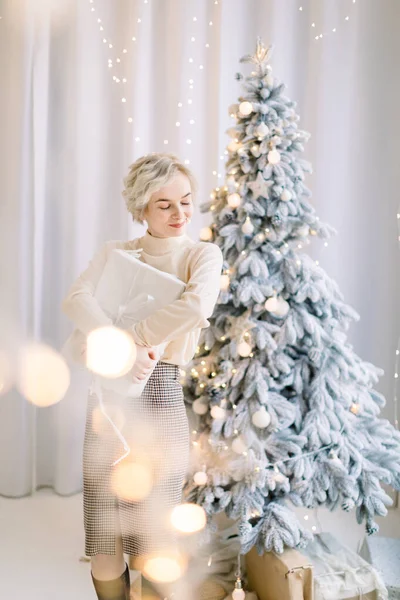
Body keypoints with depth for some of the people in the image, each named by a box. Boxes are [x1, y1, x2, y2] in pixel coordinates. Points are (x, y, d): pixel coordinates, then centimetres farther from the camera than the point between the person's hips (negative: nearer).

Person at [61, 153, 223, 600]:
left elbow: (198, 306, -22)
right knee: (103, 562, 9)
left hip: (159, 394, -2)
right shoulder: (114, 253, 9)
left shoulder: (203, 253, 2)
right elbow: (76, 299, -12)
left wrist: (131, 337, -15)